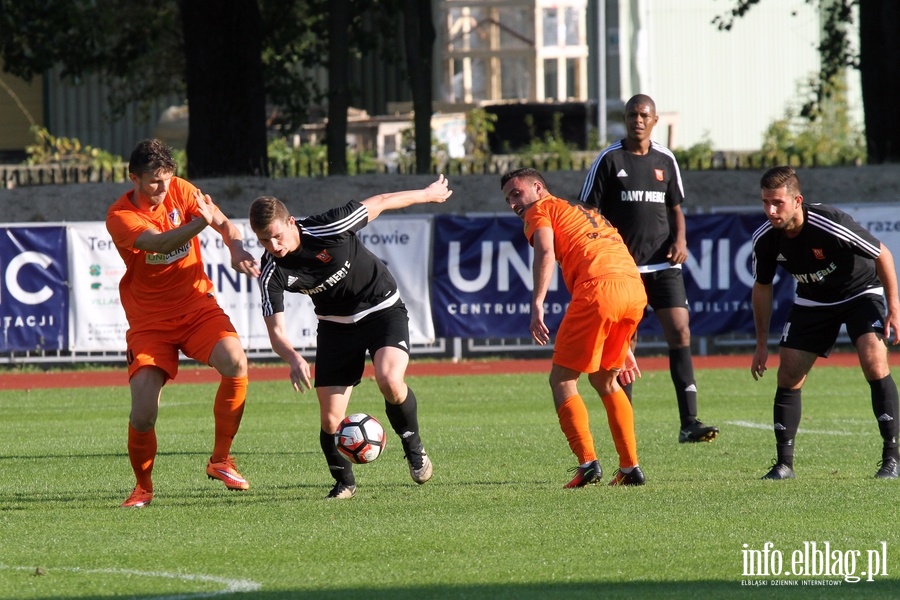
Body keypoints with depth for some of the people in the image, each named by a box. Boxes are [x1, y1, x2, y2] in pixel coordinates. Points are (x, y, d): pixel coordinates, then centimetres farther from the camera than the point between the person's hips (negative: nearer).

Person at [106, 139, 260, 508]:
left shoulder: (180, 191, 0)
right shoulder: (120, 217, -14)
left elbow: (225, 224, 2)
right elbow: (160, 243, -32)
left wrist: (236, 248, -22)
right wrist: (201, 222, -50)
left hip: (196, 305, 3)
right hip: (149, 321, -3)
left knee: (235, 363, -26)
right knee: (143, 411, -16)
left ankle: (221, 460, -10)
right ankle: (142, 487, 12)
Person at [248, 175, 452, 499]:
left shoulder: (327, 228, -28)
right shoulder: (271, 273, -19)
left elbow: (379, 203, -12)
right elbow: (276, 330, -17)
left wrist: (428, 194, 3)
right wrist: (294, 359, -40)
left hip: (382, 307, -3)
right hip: (336, 324, 3)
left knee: (389, 380, -29)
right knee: (330, 421, -7)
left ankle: (413, 446, -1)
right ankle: (344, 482, 20)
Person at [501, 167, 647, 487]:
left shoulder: (541, 210, 15)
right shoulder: (588, 213, 36)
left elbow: (546, 253, -8)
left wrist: (537, 303, -19)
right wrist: (623, 348, 36)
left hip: (597, 287, -7)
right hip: (636, 290, 7)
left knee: (562, 379, 3)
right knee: (604, 379, 23)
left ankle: (588, 463, -10)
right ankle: (630, 468, 17)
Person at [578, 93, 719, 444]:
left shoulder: (665, 161, 10)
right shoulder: (609, 160, -1)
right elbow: (588, 213, 0)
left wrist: (680, 240, 3)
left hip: (663, 266, 3)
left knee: (680, 333, -9)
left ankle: (689, 422, -11)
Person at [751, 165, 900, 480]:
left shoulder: (831, 224, -33)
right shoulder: (765, 239, -18)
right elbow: (762, 287, 2)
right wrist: (761, 345, 5)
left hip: (860, 292, -5)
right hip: (812, 301, 5)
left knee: (874, 362, -23)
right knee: (788, 375, -6)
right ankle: (784, 463, 4)